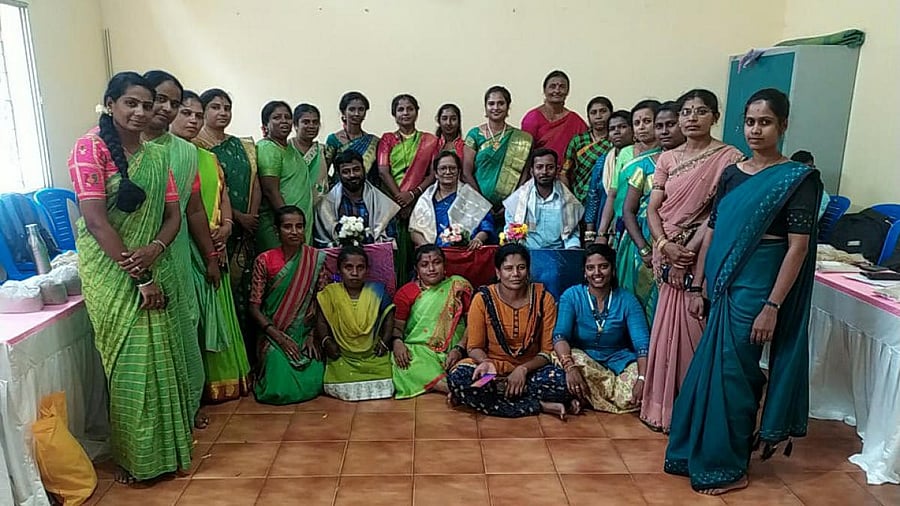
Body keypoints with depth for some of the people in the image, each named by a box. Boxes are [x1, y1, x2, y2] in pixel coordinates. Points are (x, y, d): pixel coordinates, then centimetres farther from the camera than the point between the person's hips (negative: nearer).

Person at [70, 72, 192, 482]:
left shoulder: (156, 155, 8)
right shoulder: (90, 147, -10)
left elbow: (173, 214, 8)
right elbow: (95, 220, -16)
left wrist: (153, 251, -13)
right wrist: (139, 277, -16)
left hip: (154, 268, 5)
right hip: (111, 274, -5)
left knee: (161, 356, 10)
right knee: (129, 363, 1)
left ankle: (167, 443, 27)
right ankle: (133, 456, 20)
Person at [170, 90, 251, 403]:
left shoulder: (208, 158, 16)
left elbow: (223, 196, 17)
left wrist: (226, 224, -2)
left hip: (214, 251, 7)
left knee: (217, 314, 13)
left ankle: (221, 379, 25)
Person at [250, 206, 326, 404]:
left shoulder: (317, 259, 0)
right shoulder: (264, 261, -3)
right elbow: (254, 306, -4)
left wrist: (312, 336, -9)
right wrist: (280, 338, -13)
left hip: (305, 334, 1)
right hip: (274, 335, -1)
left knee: (311, 386, -17)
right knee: (280, 389, -19)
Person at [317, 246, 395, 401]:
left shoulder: (376, 291, -1)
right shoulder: (330, 293, -2)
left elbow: (389, 316, 7)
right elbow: (321, 321, 6)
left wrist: (385, 341, -2)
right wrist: (327, 341, -7)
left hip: (374, 354, 0)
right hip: (342, 357, 0)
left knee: (384, 385, -15)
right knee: (340, 386, -19)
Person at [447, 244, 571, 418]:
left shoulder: (544, 299, -6)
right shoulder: (483, 299, -8)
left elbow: (548, 350, -4)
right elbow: (474, 347, -3)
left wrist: (523, 369, -21)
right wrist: (486, 362, -25)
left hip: (531, 369, 0)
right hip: (494, 370, 0)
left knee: (560, 381, -32)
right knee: (458, 379, -31)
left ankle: (492, 396, -17)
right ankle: (540, 406, -24)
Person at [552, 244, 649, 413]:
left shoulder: (627, 300, -4)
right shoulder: (572, 296, -6)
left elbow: (642, 343, -13)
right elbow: (560, 335, -19)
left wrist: (642, 379, -31)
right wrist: (570, 366, -39)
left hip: (618, 360, 1)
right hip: (582, 357, -1)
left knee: (636, 396, -30)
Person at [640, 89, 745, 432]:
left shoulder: (729, 158, -5)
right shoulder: (667, 159, 10)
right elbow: (653, 209, 5)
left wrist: (690, 250, -17)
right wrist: (665, 246, -10)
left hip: (704, 258, -5)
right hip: (667, 257, 5)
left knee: (693, 332, -1)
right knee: (666, 329, 11)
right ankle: (663, 404, 24)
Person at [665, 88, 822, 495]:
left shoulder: (799, 179, -8)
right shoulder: (731, 174, 9)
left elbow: (798, 247, -13)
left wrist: (772, 306, -17)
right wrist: (698, 286, 10)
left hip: (756, 291, -6)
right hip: (723, 288, 6)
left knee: (731, 375, 2)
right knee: (707, 371, 13)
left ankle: (727, 468, 19)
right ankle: (698, 452, 30)